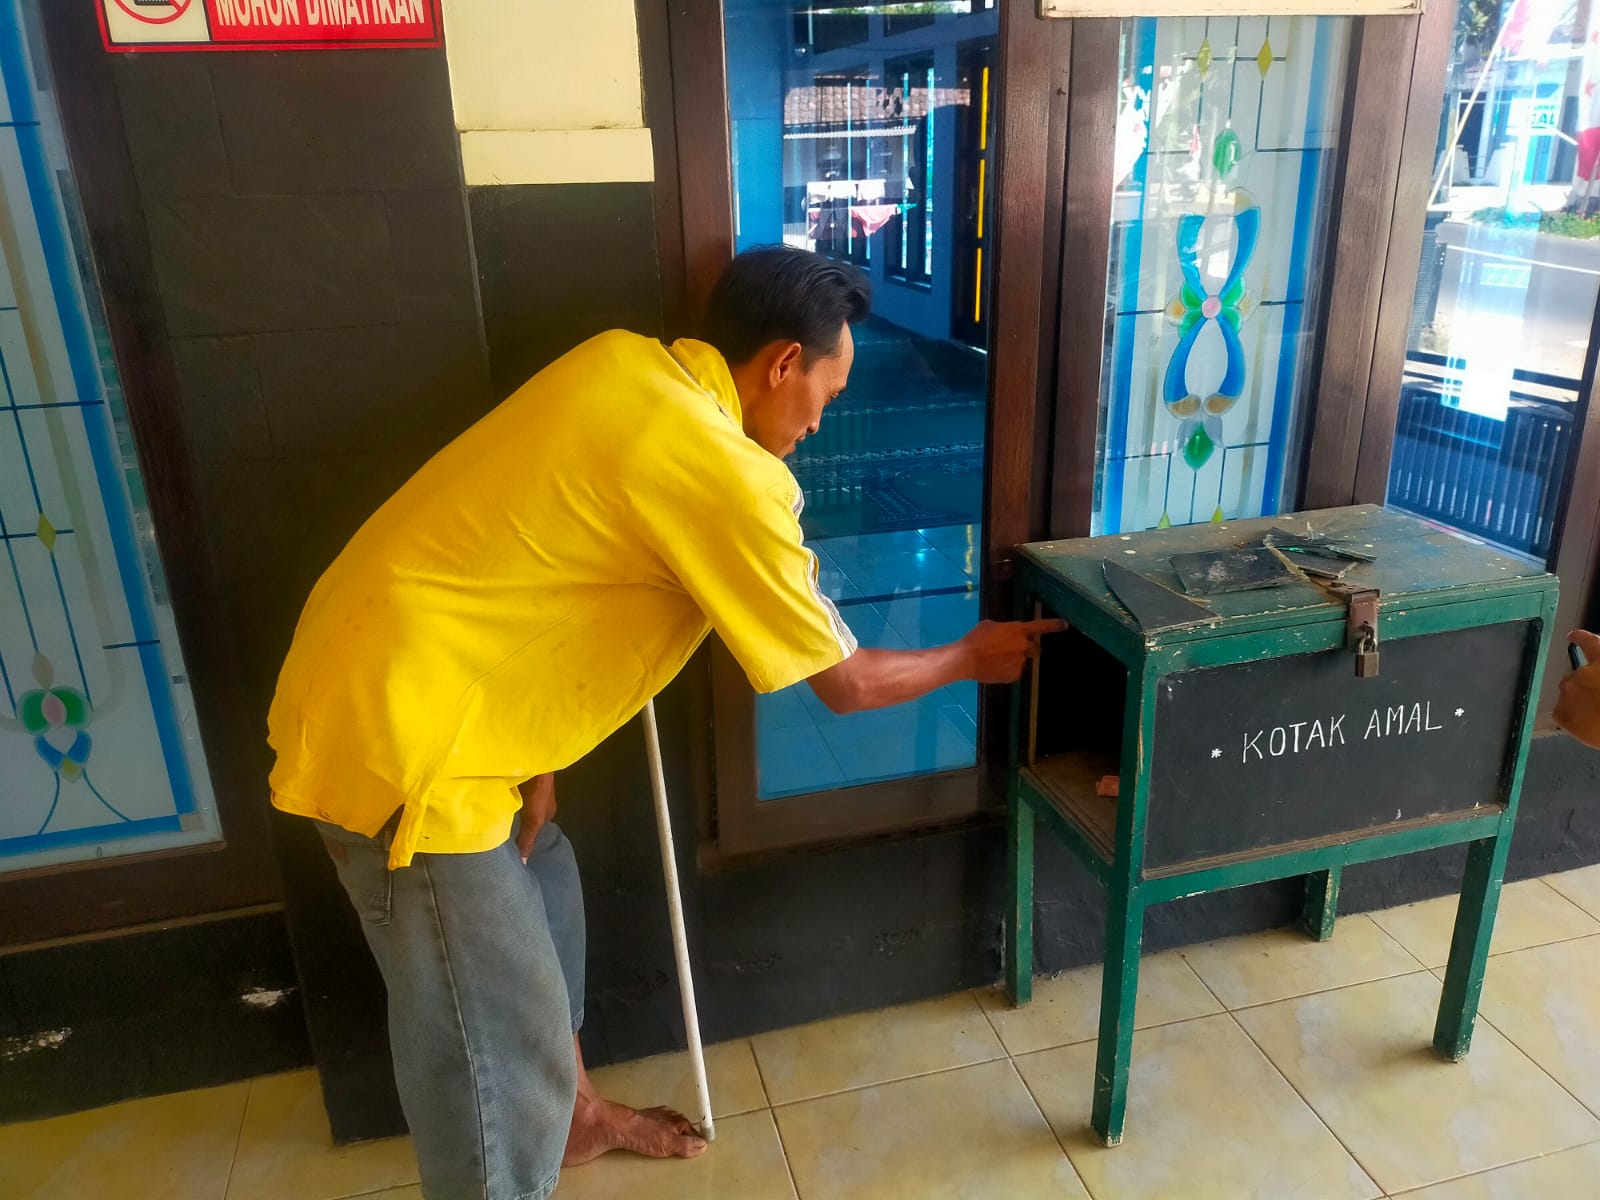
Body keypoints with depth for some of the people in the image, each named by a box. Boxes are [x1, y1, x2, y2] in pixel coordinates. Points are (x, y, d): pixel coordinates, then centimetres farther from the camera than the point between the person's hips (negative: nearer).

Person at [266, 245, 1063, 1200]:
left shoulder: (622, 365, 5)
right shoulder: (730, 478, -20)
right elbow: (848, 684, -8)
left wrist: (540, 759, 11)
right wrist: (972, 656, 11)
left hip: (396, 681, 10)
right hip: (400, 730, -10)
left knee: (541, 892, 26)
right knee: (495, 1044, 4)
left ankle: (574, 1113, 48)